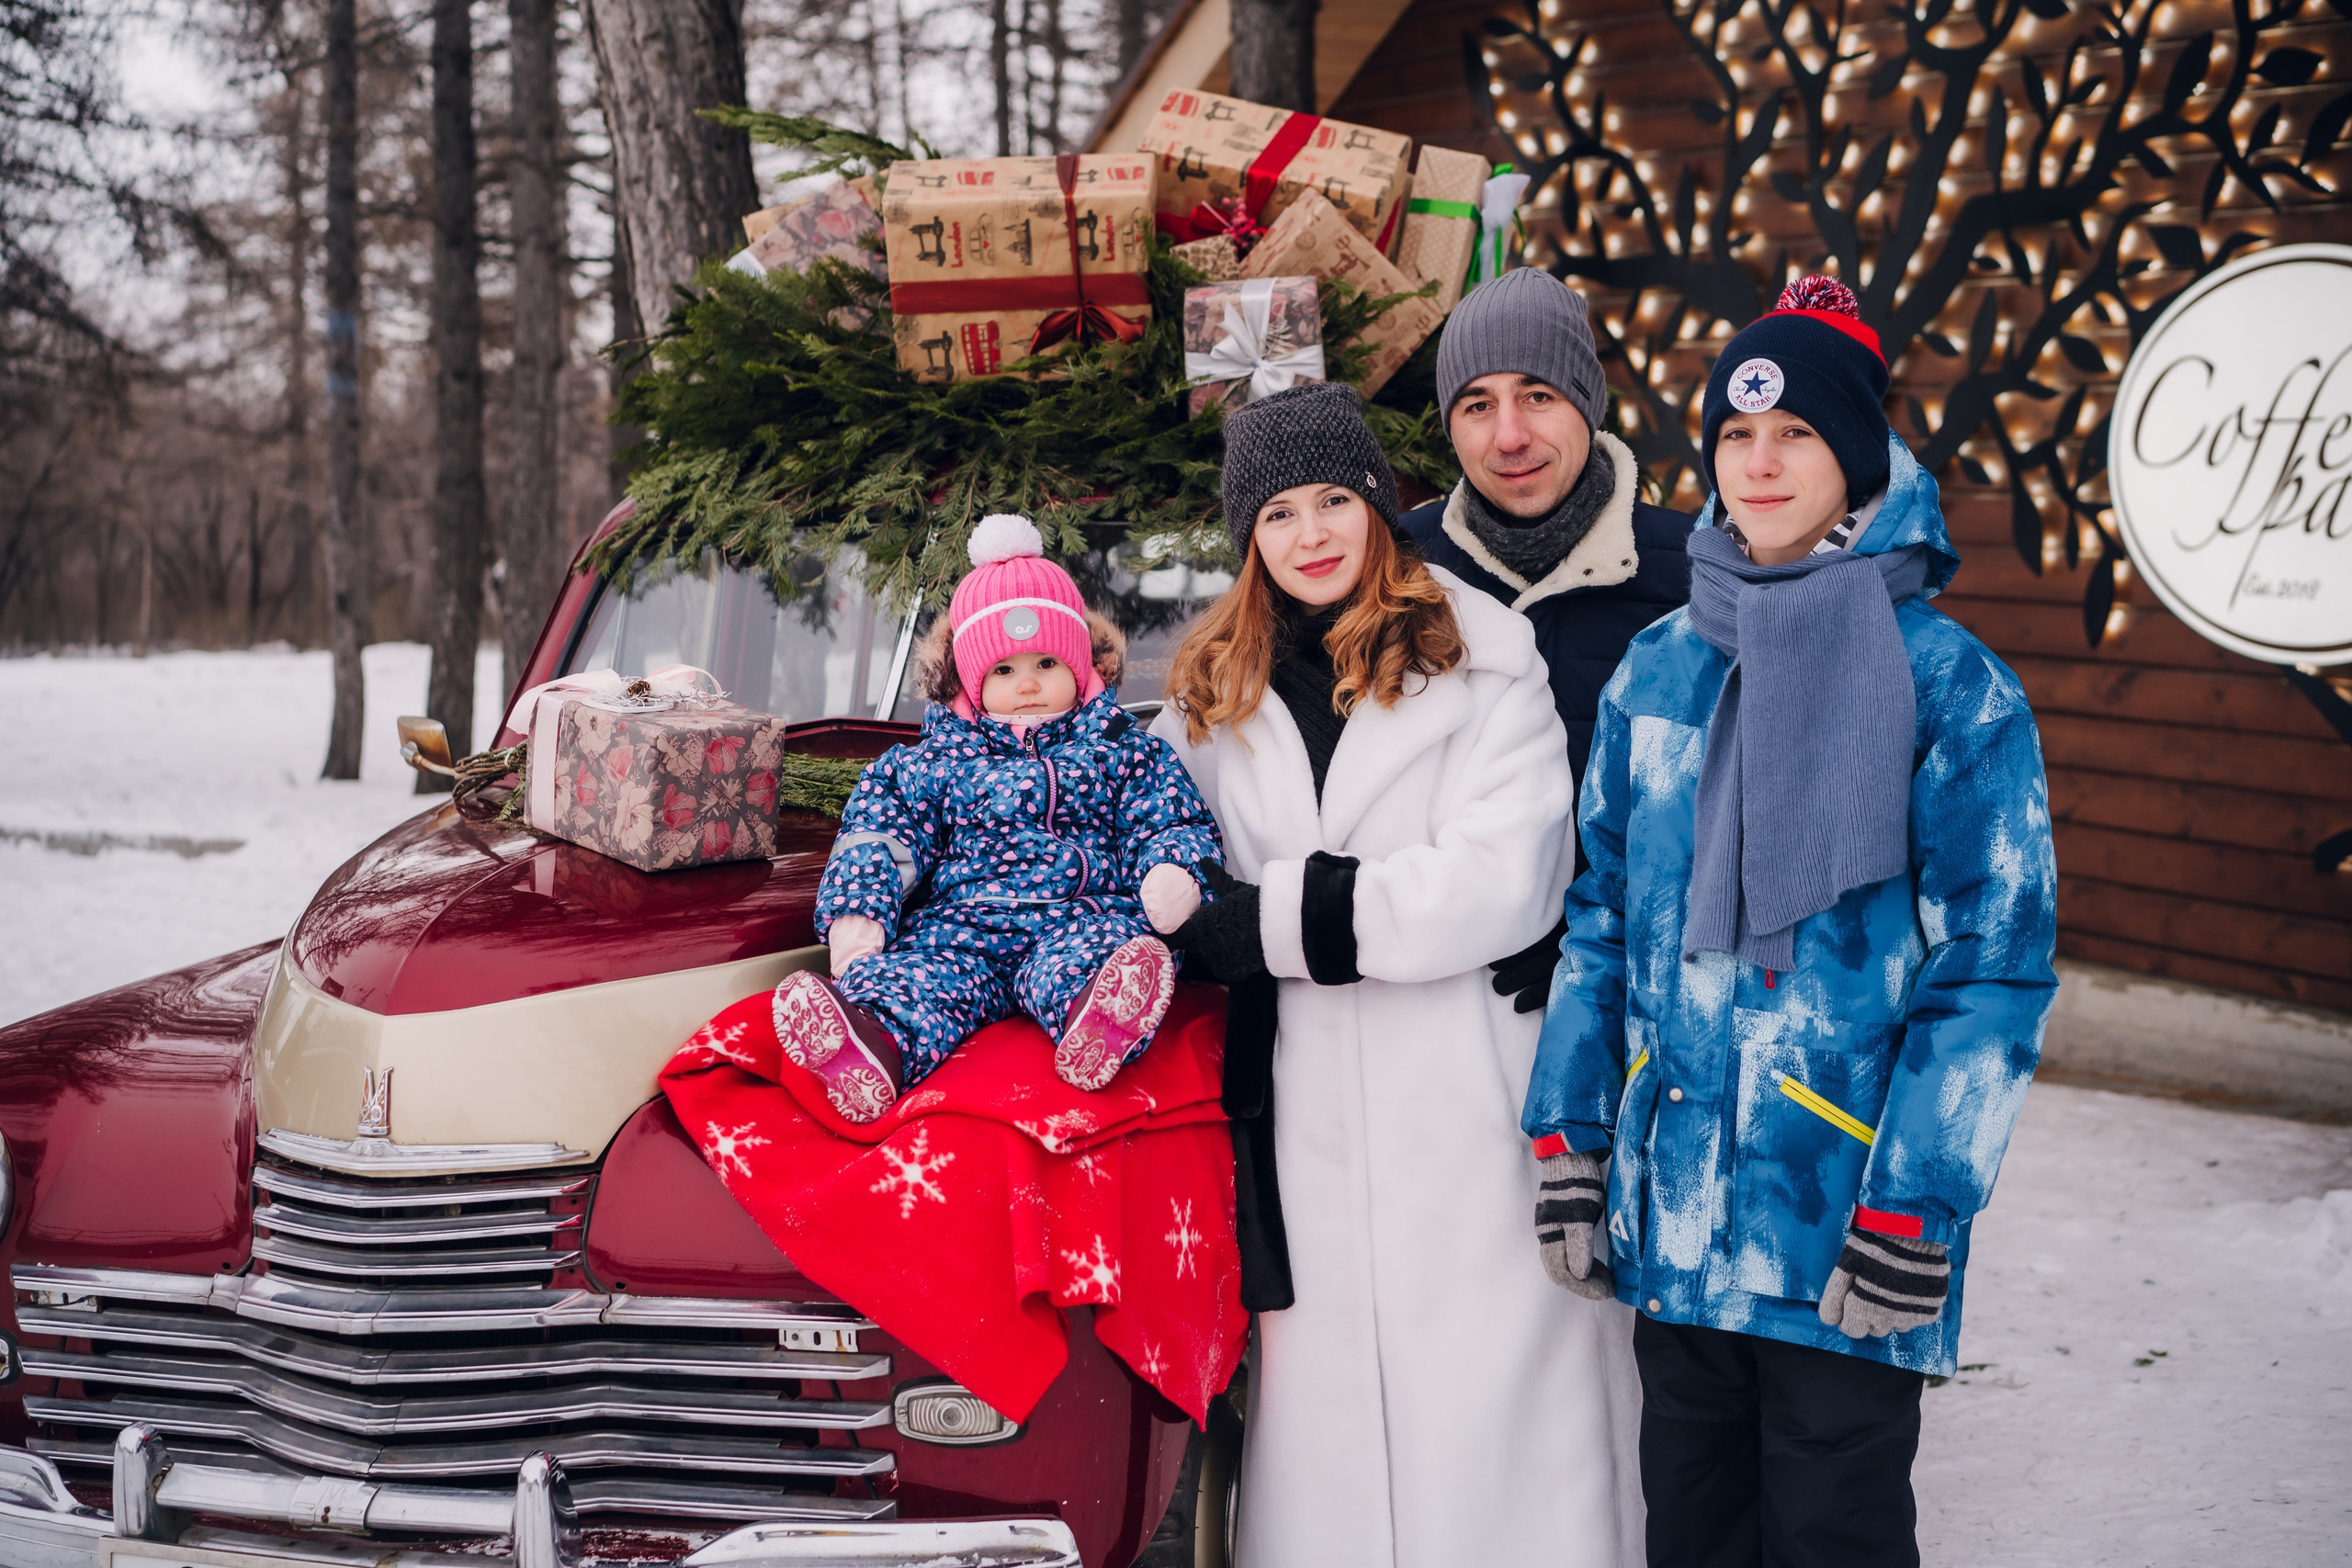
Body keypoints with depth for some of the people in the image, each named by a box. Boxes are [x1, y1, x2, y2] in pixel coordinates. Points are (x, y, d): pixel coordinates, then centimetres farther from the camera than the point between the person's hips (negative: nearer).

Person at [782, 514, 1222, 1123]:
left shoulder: (1121, 751, 21)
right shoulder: (933, 760, 21)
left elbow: (1173, 822, 15)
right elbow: (880, 833, 14)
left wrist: (1174, 873, -11)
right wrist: (855, 914, -6)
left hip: (1084, 917, -1)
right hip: (963, 919, 1)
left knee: (1101, 949, -38)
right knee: (919, 970, -33)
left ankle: (1098, 1027, -71)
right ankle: (874, 1050, -64)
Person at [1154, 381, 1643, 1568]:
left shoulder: (1483, 661, -1)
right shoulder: (1214, 699, 15)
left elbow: (1499, 885, -12)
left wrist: (1263, 916, -9)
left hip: (1474, 1101, -4)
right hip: (1314, 1104, 4)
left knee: (1487, 1403, -2)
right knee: (1327, 1420, 5)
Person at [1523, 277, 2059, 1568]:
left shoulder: (1948, 686, -7)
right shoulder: (1657, 671, 7)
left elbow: (1996, 965, -9)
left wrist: (1915, 1210, -14)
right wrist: (1567, 1142, 8)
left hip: (1843, 1228, -4)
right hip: (1673, 1217, 4)